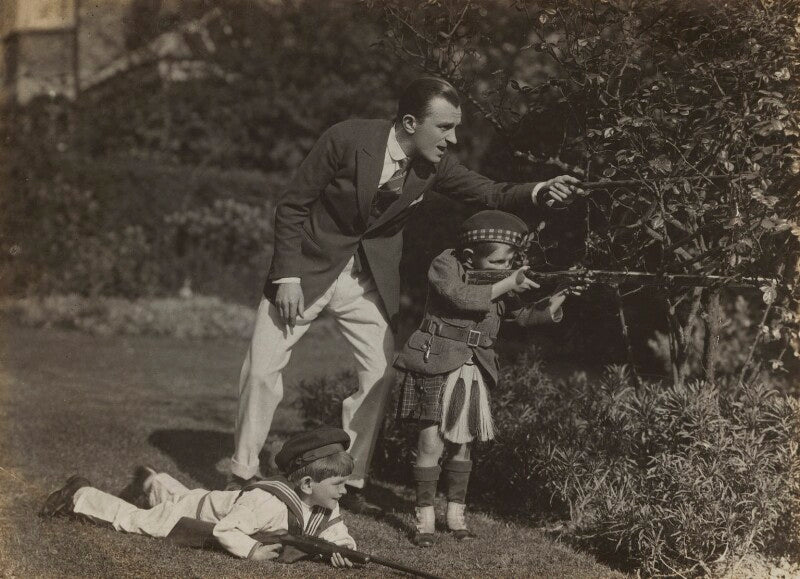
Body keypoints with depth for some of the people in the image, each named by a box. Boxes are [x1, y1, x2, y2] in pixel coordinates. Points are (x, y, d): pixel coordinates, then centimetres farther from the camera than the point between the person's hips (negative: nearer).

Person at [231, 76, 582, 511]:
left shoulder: (435, 165, -10)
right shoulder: (347, 140, -23)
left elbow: (490, 194, -3)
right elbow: (291, 206, -14)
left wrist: (538, 193, -24)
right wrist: (286, 276, -18)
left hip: (369, 278, 4)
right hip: (309, 266, -4)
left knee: (381, 374, -2)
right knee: (263, 368, -4)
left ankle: (351, 482, 11)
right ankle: (243, 474, 11)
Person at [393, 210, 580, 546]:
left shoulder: (501, 282, 10)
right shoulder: (445, 266, -7)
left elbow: (524, 316, 12)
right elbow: (463, 297, -24)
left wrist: (557, 299, -3)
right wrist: (506, 286, -20)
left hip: (473, 371, 5)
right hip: (437, 366, -5)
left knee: (463, 443, 9)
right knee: (432, 443, -8)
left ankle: (456, 513, 21)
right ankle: (425, 517, 2)